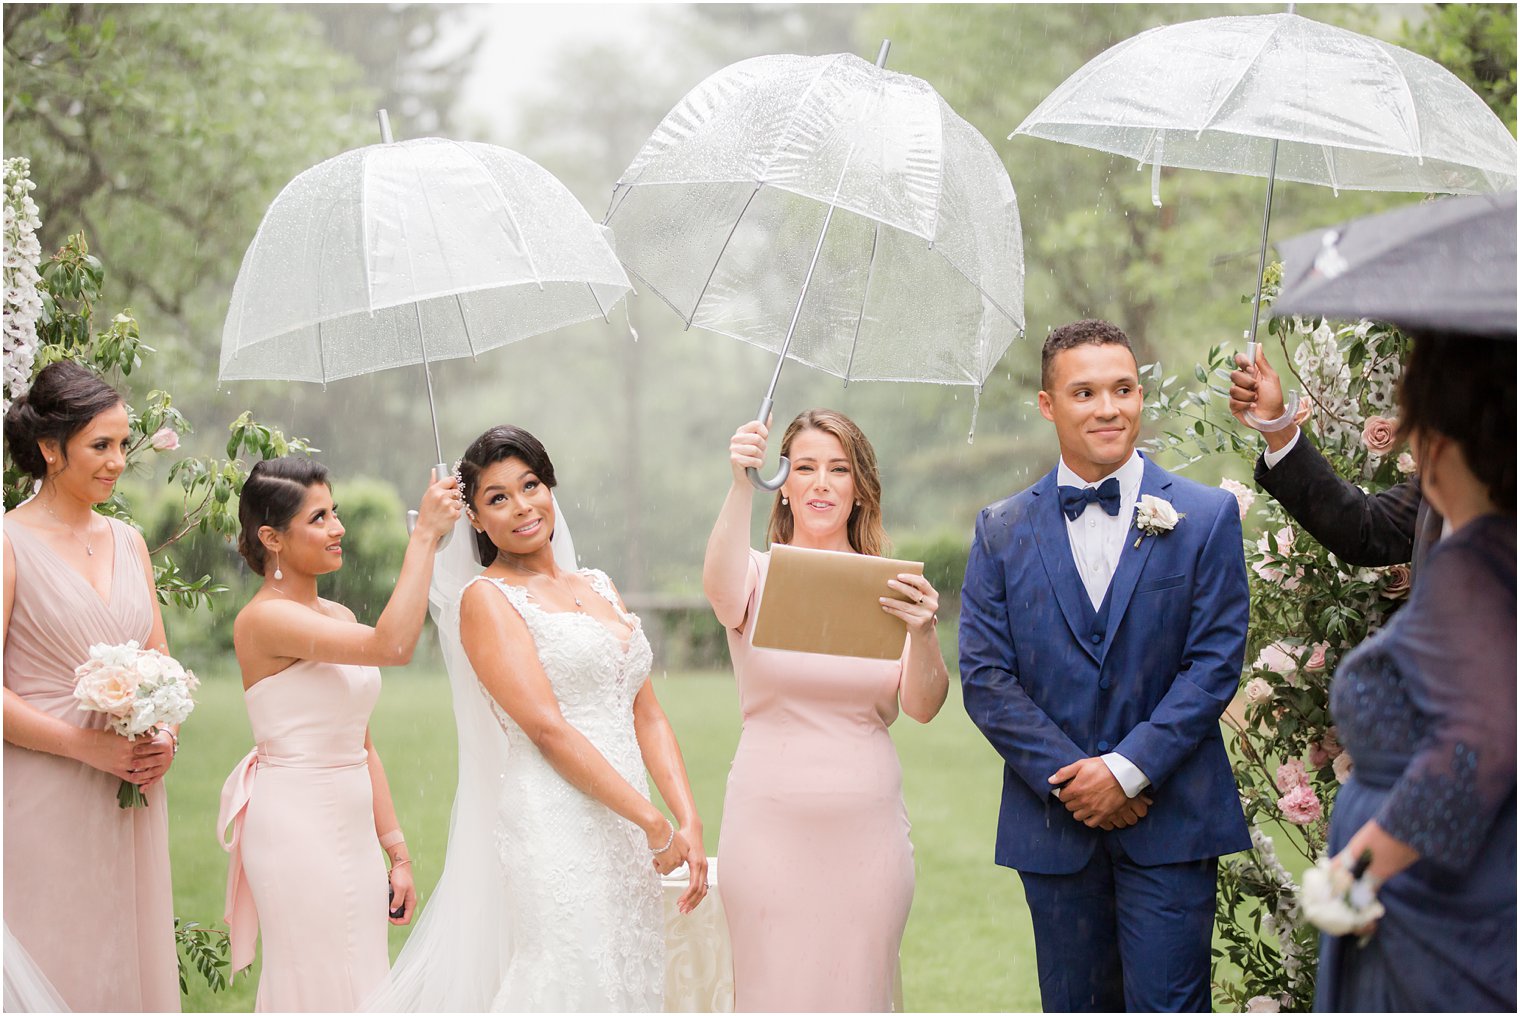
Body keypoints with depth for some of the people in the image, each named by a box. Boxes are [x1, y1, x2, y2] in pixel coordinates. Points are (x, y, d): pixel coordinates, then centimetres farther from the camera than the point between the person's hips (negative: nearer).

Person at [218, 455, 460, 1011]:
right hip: (299, 832, -8)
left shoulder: (338, 617, 14)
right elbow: (391, 645, -27)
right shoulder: (264, 619, -13)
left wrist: (397, 850, 14)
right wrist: (424, 534, -21)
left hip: (353, 830, 8)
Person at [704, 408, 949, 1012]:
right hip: (771, 824, -2)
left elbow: (923, 706, -5)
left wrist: (923, 632, -26)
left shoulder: (887, 585, 6)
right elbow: (720, 587, -25)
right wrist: (740, 486, -41)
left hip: (868, 827, 2)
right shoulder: (760, 576, 1)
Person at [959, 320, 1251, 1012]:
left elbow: (1215, 663, -4)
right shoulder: (1001, 533, 6)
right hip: (1055, 822, 2)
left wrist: (1127, 769, -12)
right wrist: (1070, 778, -10)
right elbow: (985, 678, 0)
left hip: (1170, 821, -2)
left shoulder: (1206, 517, 1)